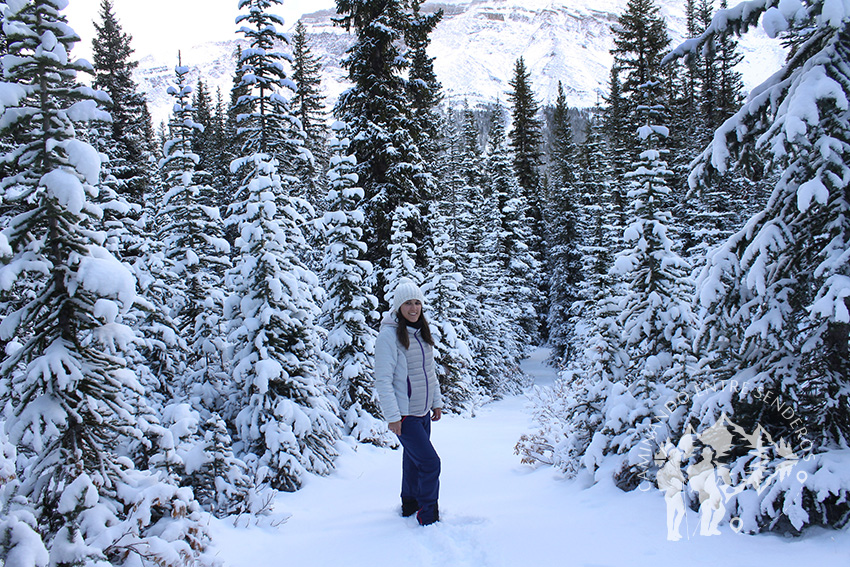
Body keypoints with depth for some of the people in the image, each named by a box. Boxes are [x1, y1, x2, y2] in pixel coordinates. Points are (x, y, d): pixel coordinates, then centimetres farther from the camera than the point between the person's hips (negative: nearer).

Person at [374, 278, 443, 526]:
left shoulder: (421, 332, 8)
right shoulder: (388, 335, -16)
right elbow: (383, 380, -17)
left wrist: (437, 402, 15)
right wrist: (392, 416, -18)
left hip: (423, 412, 7)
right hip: (404, 414, -7)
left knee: (413, 462, 19)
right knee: (430, 462, -8)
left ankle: (410, 505, 36)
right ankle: (428, 517, 7)